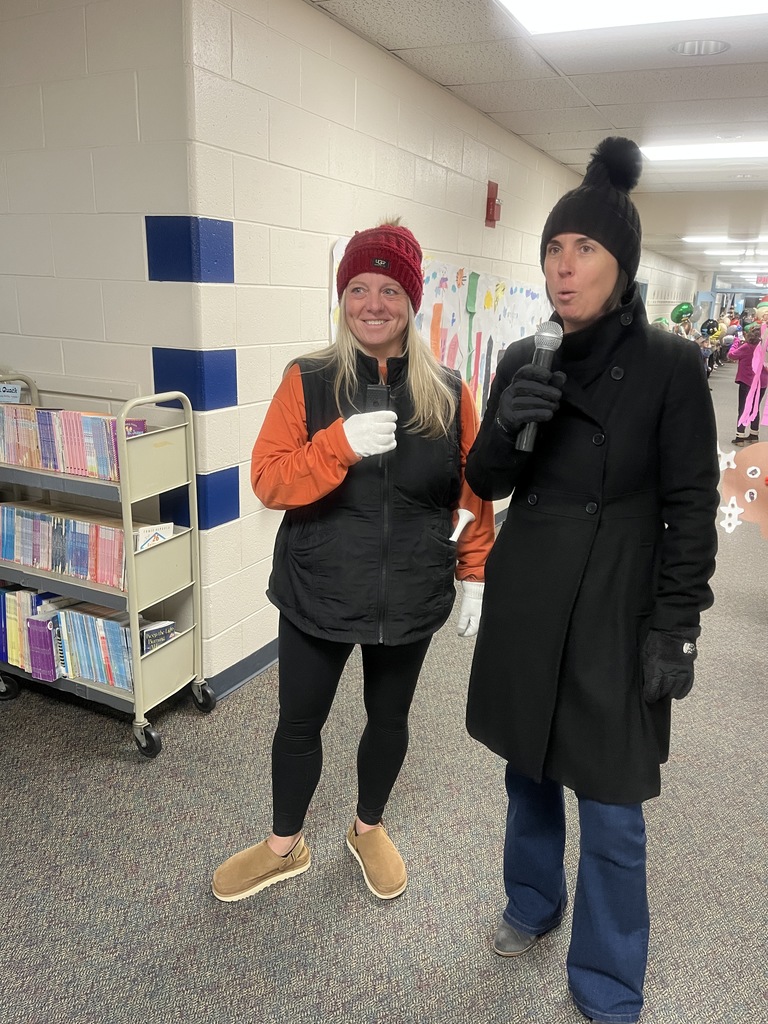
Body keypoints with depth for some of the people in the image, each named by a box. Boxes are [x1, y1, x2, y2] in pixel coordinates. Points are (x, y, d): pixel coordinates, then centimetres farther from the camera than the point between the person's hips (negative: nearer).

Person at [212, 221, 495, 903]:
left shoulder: (448, 393, -3)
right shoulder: (307, 381, -7)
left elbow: (474, 492, 2)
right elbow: (267, 481, -14)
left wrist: (476, 574, -1)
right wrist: (342, 443, -28)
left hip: (409, 596, 1)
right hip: (317, 592, -1)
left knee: (389, 718, 19)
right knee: (299, 722, 14)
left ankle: (369, 829, 47)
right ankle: (285, 846, 40)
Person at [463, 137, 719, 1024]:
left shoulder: (669, 365, -9)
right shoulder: (522, 360, 3)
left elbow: (691, 508, -7)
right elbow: (485, 483, 4)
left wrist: (676, 627, -10)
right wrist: (506, 427, -16)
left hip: (613, 612, -4)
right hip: (525, 603, 4)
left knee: (610, 808, 6)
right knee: (527, 766, 21)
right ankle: (532, 903, 48)